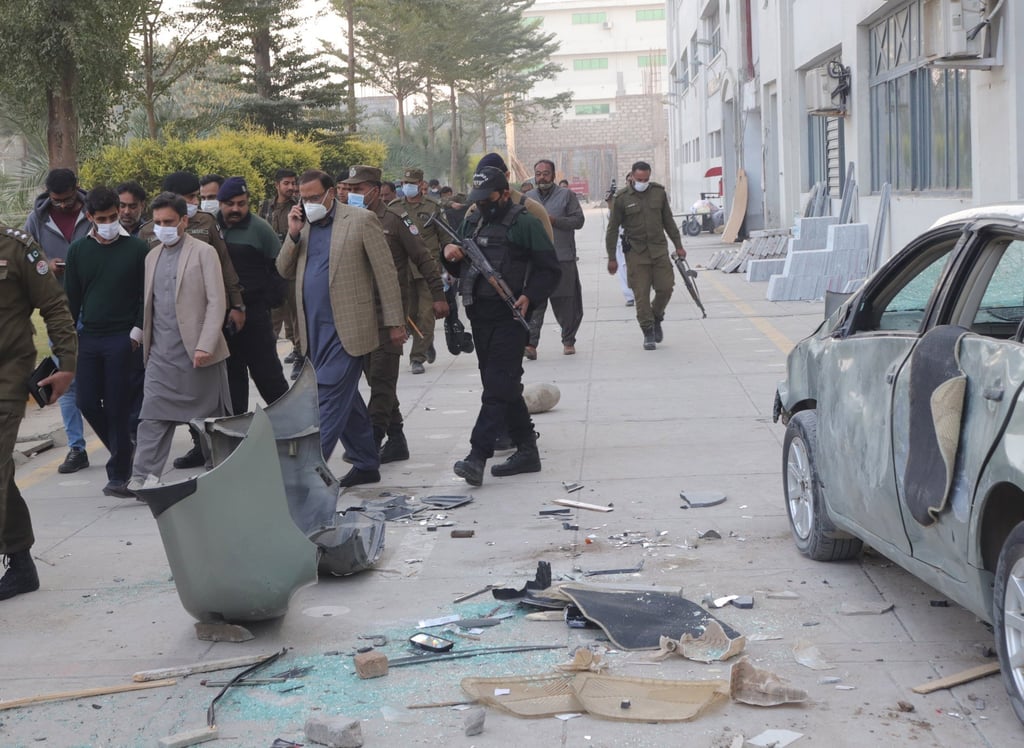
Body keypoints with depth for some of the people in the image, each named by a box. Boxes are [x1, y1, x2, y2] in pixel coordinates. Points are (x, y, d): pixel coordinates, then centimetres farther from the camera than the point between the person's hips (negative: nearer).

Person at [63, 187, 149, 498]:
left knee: (118, 407, -4)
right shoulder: (78, 250, 6)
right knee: (87, 403, 2)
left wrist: (138, 331, -9)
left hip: (122, 339, -4)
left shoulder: (137, 248, -3)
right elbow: (71, 297, 10)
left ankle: (119, 474, 3)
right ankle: (123, 451, 25)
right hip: (88, 338, 4)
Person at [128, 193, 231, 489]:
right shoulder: (153, 256, 15)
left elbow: (216, 302, -9)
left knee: (212, 415, 6)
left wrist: (205, 345, -18)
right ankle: (143, 478, -5)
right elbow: (149, 304, 17)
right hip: (162, 354, 4)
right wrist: (146, 343, 9)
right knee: (152, 415, -4)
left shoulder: (203, 253, -3)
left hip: (198, 353, -4)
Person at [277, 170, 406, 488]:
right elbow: (284, 270, 12)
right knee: (344, 398, 13)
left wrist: (394, 322, -7)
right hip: (315, 328, 7)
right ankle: (366, 464, 24)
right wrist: (293, 234, -4)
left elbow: (386, 272, -5)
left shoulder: (361, 220, -5)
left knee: (330, 395, -12)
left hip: (347, 327, -7)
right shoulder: (304, 225, 13)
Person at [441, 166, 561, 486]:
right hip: (480, 316, 8)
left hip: (510, 317, -8)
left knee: (498, 385, -12)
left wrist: (529, 296, -21)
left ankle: (478, 456, -17)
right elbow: (459, 269, 22)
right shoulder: (472, 222, 15)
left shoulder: (523, 223, -6)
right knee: (505, 386, 12)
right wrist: (450, 253, 0)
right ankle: (527, 450, 21)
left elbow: (550, 269, -6)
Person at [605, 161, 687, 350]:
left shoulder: (659, 192, 5)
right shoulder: (621, 198, -5)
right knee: (641, 294, -4)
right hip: (636, 253, -3)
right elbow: (612, 229, 0)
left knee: (665, 287, -2)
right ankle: (648, 332, 7)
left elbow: (668, 221, 15)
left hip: (659, 249, 3)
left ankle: (656, 318, 25)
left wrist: (678, 245, 14)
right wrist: (611, 258, -2)